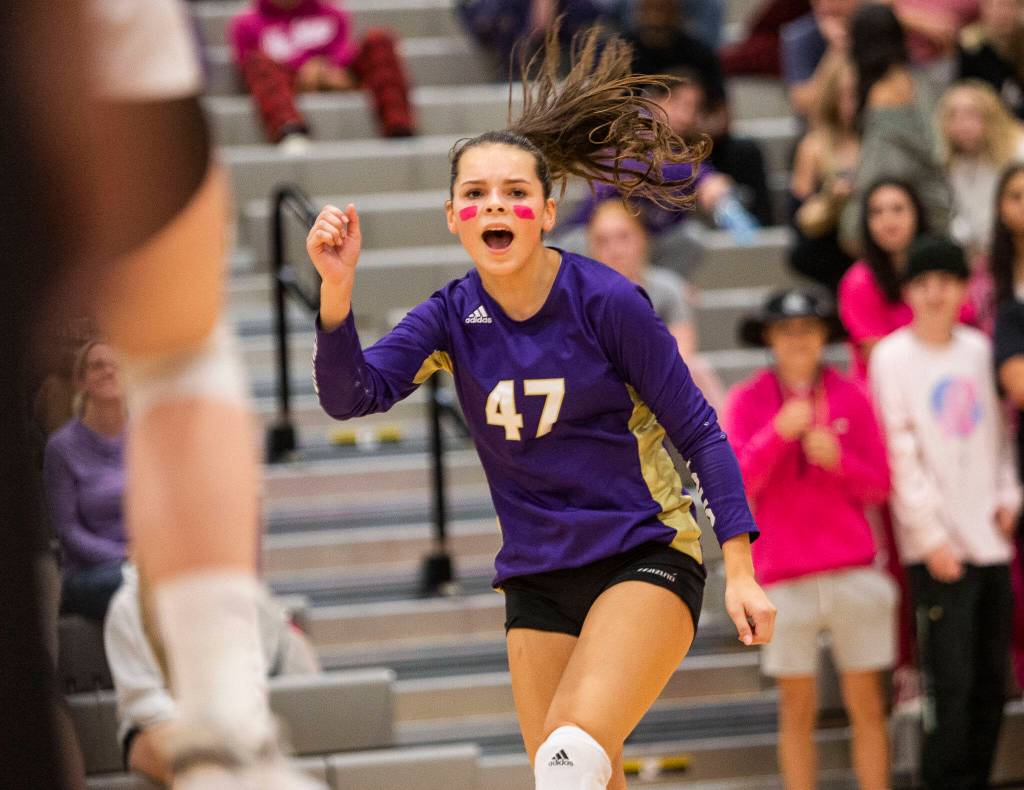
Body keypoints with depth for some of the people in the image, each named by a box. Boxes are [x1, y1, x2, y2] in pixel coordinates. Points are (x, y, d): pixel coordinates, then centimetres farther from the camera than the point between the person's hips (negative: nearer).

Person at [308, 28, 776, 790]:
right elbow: (352, 394, -13)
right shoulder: (452, 318, 1)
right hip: (538, 582, 5)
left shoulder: (606, 302, -11)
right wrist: (337, 289, -29)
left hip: (645, 560, -5)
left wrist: (740, 570, -13)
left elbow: (699, 431, -7)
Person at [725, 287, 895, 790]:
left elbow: (879, 485, 5)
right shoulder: (747, 400, 4)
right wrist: (778, 433, -22)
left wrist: (837, 457, -13)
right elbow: (735, 479, -8)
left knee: (867, 706, 3)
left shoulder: (850, 397, 6)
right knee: (797, 711, 2)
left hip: (853, 573, 1)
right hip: (782, 577, -1)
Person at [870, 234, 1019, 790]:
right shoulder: (892, 357, -5)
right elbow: (899, 452, -8)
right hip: (938, 549, -5)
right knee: (951, 683, -10)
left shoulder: (978, 349, 10)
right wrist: (930, 535, -12)